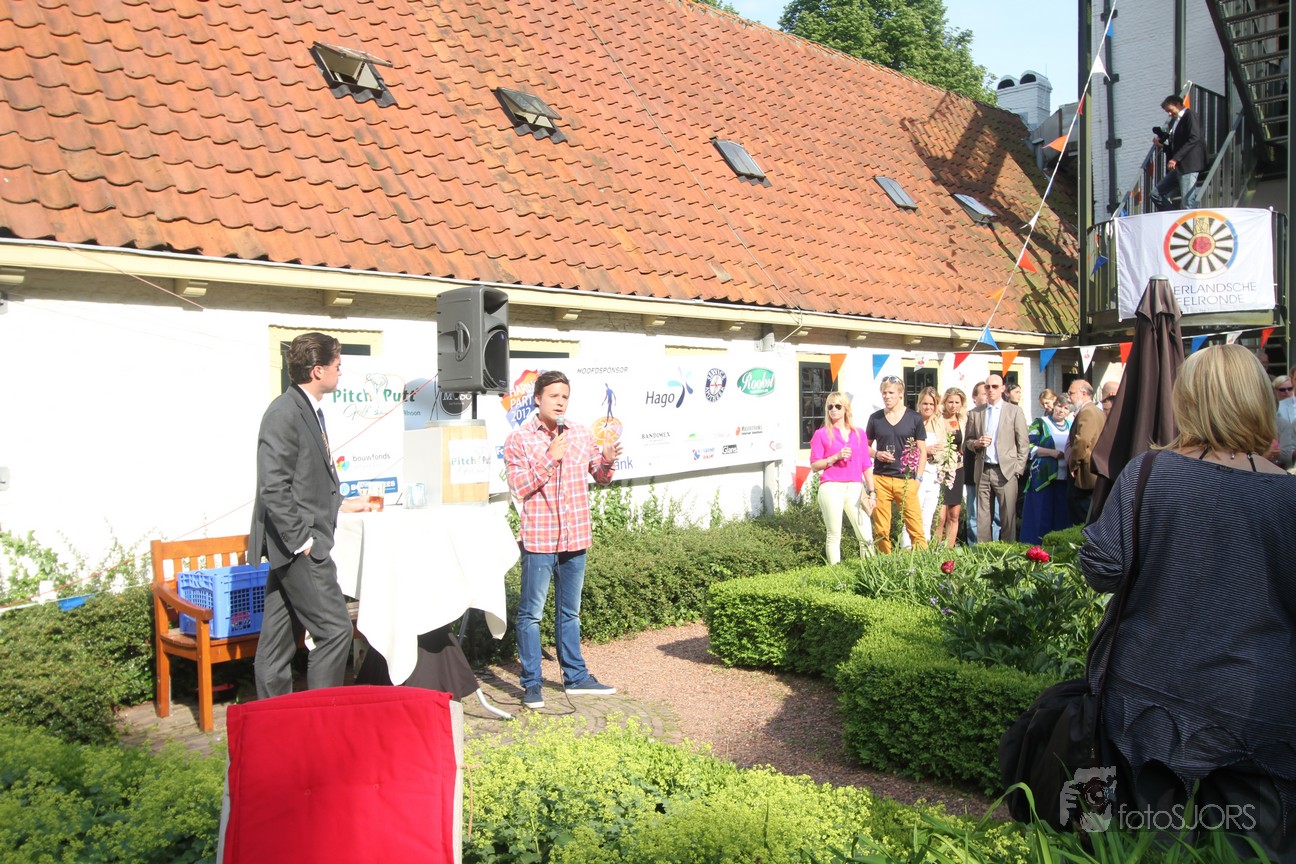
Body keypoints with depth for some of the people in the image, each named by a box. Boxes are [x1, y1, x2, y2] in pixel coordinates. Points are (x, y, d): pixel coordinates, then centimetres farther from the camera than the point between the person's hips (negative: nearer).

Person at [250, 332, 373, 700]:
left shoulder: (309, 410, 14)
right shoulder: (285, 413, -17)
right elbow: (273, 488, -21)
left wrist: (339, 503, 24)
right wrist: (302, 540, -21)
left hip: (297, 543, 10)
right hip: (299, 544, -10)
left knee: (278, 638, 14)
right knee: (335, 630, -7)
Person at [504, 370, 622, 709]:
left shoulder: (581, 434, 7)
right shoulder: (519, 438, -6)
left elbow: (600, 478, 12)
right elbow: (518, 487, -13)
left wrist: (606, 462, -10)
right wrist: (550, 458, -20)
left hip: (575, 538, 5)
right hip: (539, 540, -4)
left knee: (569, 612, 16)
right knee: (531, 613, 2)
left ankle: (575, 677, 26)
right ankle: (531, 684, 13)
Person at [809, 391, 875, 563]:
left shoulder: (859, 434, 14)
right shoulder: (821, 434, 5)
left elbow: (866, 465, 13)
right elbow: (814, 465, 2)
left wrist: (872, 492, 7)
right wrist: (836, 457, -11)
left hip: (855, 489, 3)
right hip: (831, 488, -3)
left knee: (866, 536, -3)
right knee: (834, 536, -1)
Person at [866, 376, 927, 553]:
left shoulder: (914, 418, 5)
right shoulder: (875, 418, 9)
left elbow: (922, 450, 7)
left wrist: (918, 478, -2)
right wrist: (876, 454, -4)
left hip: (906, 480, -1)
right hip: (880, 479, 2)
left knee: (915, 526, -6)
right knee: (880, 530, 2)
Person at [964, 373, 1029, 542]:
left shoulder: (1015, 411, 5)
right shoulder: (975, 413, 12)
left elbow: (1023, 444, 3)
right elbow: (967, 441, 15)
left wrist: (1018, 468, -4)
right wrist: (976, 443, -7)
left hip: (1005, 471, -2)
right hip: (983, 471, 3)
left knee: (1008, 516, -3)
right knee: (982, 517, 4)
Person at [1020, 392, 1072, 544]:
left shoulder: (1071, 426, 17)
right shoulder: (1040, 423, 4)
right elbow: (1030, 447, -5)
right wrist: (1052, 452, -16)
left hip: (1065, 479, 4)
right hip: (1044, 478, -4)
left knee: (1063, 516, 4)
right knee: (1042, 516, -4)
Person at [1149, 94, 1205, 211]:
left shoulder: (1190, 115, -3)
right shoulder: (1174, 121, 20)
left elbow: (1194, 138, -16)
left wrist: (1176, 158, -21)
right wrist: (1161, 145, 5)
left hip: (1189, 165, -9)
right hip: (1178, 167, 9)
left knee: (1187, 204, -12)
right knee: (1157, 194, 6)